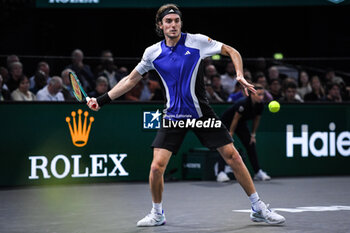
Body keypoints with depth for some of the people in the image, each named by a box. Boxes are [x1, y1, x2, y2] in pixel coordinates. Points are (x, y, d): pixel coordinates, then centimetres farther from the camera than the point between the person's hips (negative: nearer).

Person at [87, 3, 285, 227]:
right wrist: (102, 99, 10)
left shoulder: (197, 41, -6)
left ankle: (258, 209, 9)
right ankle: (157, 214, 15)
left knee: (233, 156, -5)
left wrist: (240, 76, -15)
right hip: (173, 116, 1)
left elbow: (232, 52, 2)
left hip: (202, 113, -1)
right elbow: (131, 79, 13)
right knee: (157, 167, -10)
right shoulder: (153, 53, 1)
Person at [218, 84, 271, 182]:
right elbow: (235, 119, -27)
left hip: (241, 124, 7)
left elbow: (256, 120, 0)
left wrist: (253, 135, 4)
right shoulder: (243, 103, -34)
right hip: (227, 122, -7)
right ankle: (221, 173, -28)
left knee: (251, 145, 6)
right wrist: (230, 134, -22)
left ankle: (258, 172, 16)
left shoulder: (260, 105, -14)